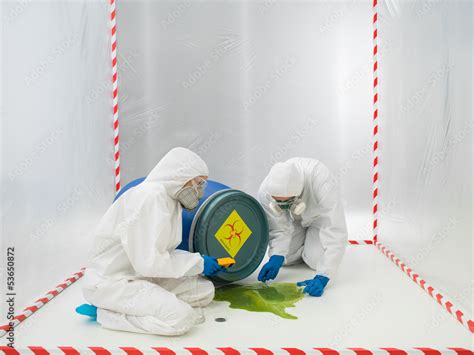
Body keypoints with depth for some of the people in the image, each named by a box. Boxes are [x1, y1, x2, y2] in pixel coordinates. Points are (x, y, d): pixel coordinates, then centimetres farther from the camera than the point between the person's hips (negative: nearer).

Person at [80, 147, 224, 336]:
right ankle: (105, 312, -6)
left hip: (141, 275, 9)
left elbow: (163, 253, 9)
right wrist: (198, 262, -14)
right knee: (182, 317, -23)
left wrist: (201, 261, 1)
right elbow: (149, 263, -25)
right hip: (112, 281, -9)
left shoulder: (169, 199, 6)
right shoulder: (151, 197, -22)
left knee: (205, 290, 3)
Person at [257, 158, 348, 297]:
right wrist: (276, 258, -39)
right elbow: (279, 231, -21)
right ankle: (305, 236, 22)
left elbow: (337, 232, -44)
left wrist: (322, 278, -49)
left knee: (316, 261, -17)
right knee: (284, 258, -8)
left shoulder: (321, 183, -45)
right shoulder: (265, 192, -34)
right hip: (293, 218, 3)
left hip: (319, 214, -2)